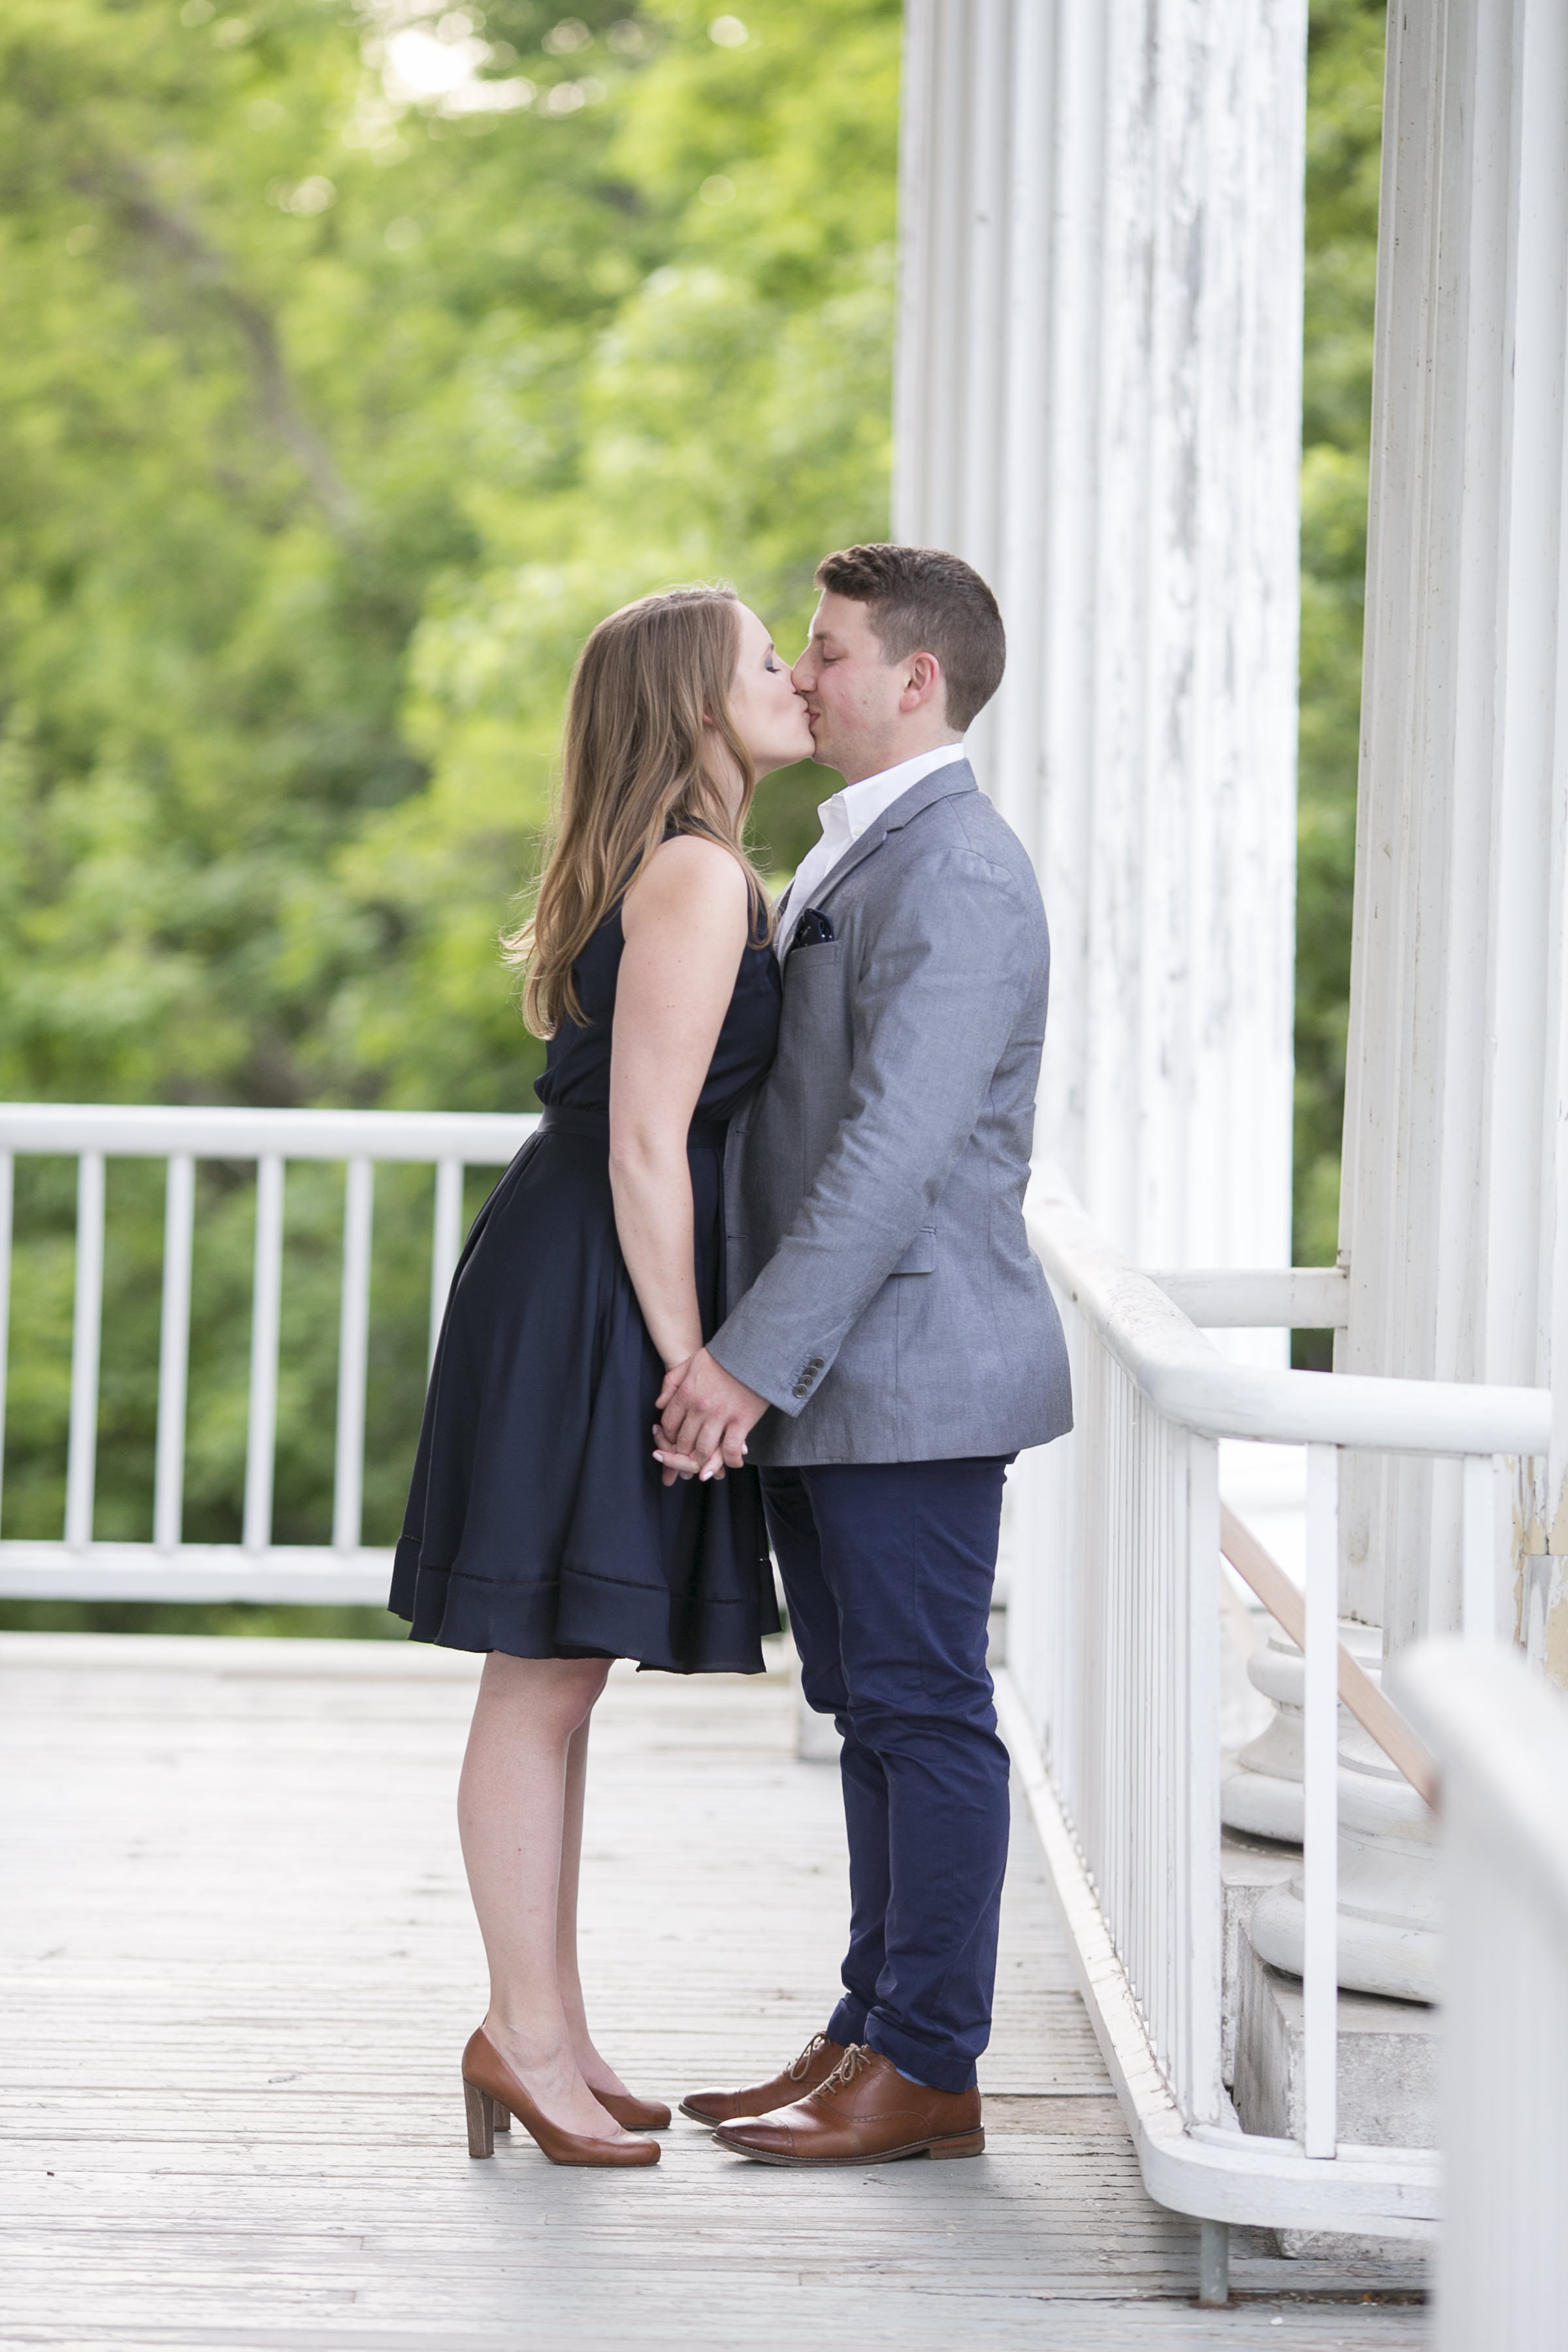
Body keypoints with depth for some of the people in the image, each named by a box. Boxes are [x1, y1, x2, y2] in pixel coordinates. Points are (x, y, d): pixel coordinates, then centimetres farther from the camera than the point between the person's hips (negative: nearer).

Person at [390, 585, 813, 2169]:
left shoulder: (672, 874, 17)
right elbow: (645, 1142, -19)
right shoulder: (697, 877, -15)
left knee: (555, 1676, 13)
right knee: (548, 1671, -4)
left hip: (582, 1290, 10)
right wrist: (687, 1357, -16)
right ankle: (527, 2034, 1)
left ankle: (545, 2030, 19)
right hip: (589, 1289, -10)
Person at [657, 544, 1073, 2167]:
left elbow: (894, 1153, -23)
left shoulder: (956, 873, -16)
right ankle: (871, 2036, 21)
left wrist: (752, 1357, -24)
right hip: (832, 1379, 10)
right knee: (872, 1714, 14)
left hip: (910, 1369, -10)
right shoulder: (858, 858, 18)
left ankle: (929, 2069, 2)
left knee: (925, 1714, -4)